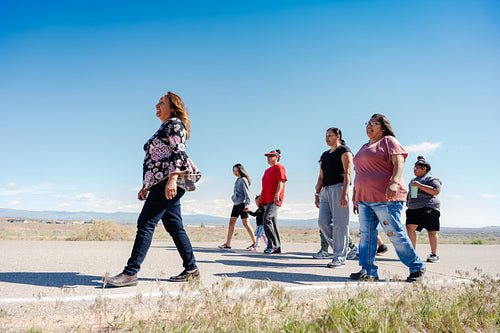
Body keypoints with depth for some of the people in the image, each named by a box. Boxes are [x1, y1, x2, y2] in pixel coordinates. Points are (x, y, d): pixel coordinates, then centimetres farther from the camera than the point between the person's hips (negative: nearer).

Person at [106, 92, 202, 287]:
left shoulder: (175, 124, -1)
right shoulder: (163, 129, 28)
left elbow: (179, 152, -15)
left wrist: (172, 179, -25)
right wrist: (146, 187, 22)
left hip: (170, 182, -10)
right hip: (160, 183, 10)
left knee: (146, 223, -13)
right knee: (174, 226, 8)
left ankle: (131, 272, -11)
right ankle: (191, 269, 12)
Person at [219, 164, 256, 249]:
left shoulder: (243, 180, -9)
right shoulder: (237, 180, 16)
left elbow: (247, 193, -14)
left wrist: (247, 204, -22)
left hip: (242, 203, -9)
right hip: (236, 204, 9)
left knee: (246, 224, -5)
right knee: (231, 222, 2)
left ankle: (254, 243, 5)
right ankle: (227, 244, 3)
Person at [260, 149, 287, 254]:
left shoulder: (279, 167, 0)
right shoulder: (267, 170, 26)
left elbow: (281, 182, -12)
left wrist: (277, 195, -22)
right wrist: (261, 198, 23)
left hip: (275, 199, -9)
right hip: (267, 200, 9)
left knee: (267, 218, -22)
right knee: (272, 222, 6)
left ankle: (273, 245, -18)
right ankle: (277, 247, 9)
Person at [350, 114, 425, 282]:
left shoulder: (389, 141, 2)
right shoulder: (365, 147, 24)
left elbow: (399, 163, -12)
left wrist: (394, 182, -28)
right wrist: (355, 196, 22)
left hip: (385, 198, -7)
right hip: (364, 199, 8)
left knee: (395, 234, -5)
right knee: (366, 234, 2)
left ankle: (417, 268, 10)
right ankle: (368, 270, 7)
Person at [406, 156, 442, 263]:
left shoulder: (431, 179, 0)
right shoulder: (413, 180, 25)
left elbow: (436, 191, -16)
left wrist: (420, 185, -18)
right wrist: (407, 198, 18)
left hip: (428, 208, -6)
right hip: (413, 209, 7)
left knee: (431, 231, -3)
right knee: (410, 227, -10)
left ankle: (434, 255, 6)